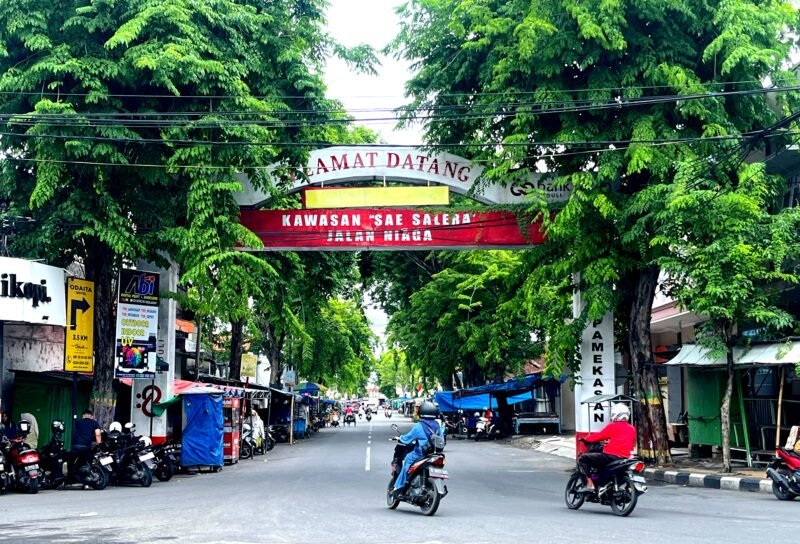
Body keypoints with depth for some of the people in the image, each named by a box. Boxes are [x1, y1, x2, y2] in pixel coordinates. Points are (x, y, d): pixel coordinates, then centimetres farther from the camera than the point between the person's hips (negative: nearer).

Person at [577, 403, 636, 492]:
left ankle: (590, 484, -16)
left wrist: (586, 438, 18)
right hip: (625, 457, 8)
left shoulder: (612, 426, -5)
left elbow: (597, 436, -3)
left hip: (610, 456, -8)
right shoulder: (632, 429, 14)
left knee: (582, 459, -5)